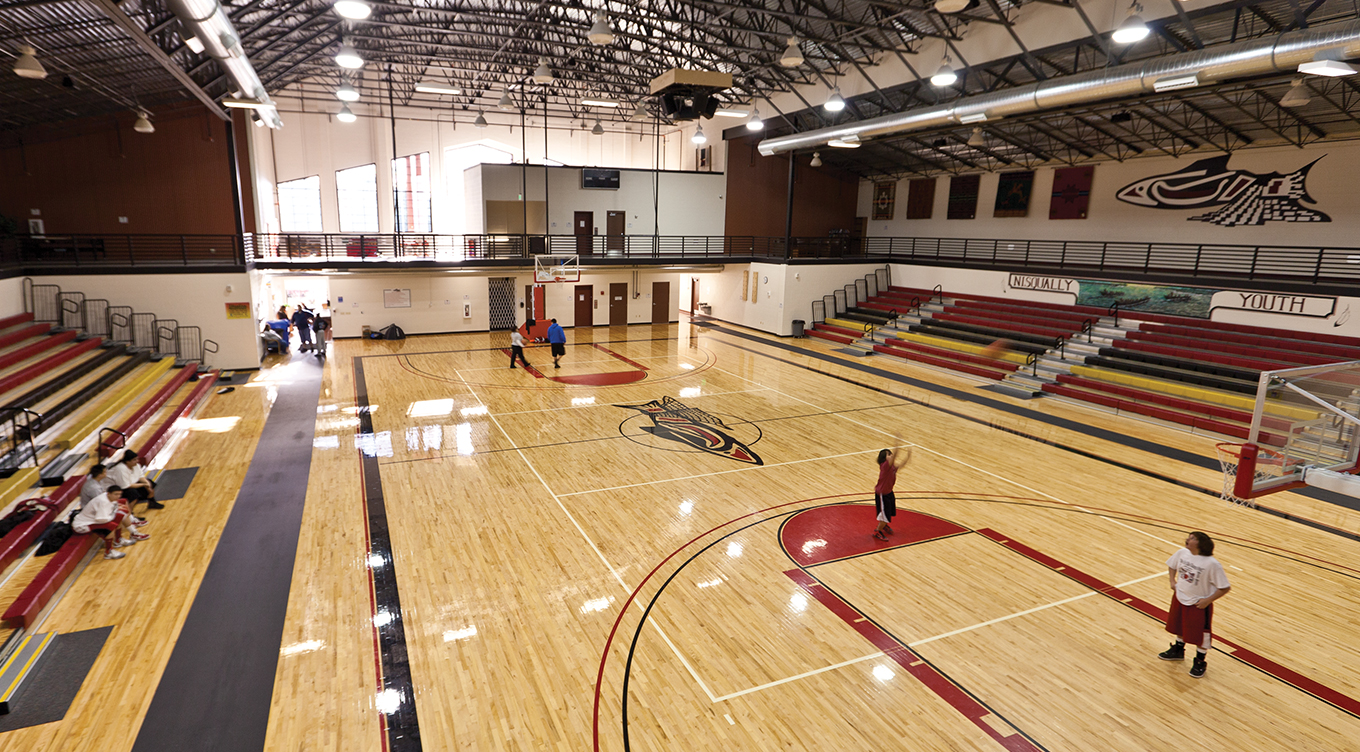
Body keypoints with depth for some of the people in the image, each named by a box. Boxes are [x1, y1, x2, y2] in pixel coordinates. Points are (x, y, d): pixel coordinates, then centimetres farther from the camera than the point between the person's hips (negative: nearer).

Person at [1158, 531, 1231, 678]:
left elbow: (1225, 588, -18)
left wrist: (1208, 601, -19)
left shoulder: (1212, 564, -26)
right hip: (1179, 598, 5)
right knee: (1179, 627, 25)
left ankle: (1200, 662, 34)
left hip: (1199, 604, -5)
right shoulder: (1182, 553, -9)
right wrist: (1172, 581, 0)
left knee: (1200, 634, 12)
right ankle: (1178, 651, 48)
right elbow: (1171, 566, 12)